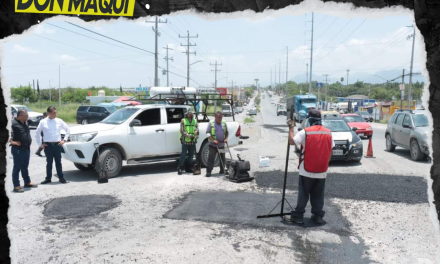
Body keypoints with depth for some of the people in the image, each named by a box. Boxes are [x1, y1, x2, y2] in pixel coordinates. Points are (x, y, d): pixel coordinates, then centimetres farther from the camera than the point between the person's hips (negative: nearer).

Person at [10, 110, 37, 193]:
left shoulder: (24, 123, 15)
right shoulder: (13, 123, -14)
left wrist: (29, 141, 19)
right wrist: (12, 141, -23)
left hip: (26, 148, 8)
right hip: (18, 149, -8)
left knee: (25, 167, 18)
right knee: (17, 167, -3)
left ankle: (27, 182, 29)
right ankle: (16, 186, 2)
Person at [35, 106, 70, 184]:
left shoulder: (59, 121, 3)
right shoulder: (43, 122, 0)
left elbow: (68, 130, 12)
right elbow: (37, 133, 9)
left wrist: (64, 140, 6)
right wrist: (40, 144, 6)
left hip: (57, 144, 1)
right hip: (47, 145, 0)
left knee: (58, 162, 5)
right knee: (49, 162, 5)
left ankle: (61, 178, 13)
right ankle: (48, 178, 15)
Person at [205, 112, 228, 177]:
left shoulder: (224, 124, 9)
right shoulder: (211, 123, -3)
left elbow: (226, 132, 16)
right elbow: (207, 133, -7)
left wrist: (226, 139, -2)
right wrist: (213, 140, -19)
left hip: (222, 145, 5)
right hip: (213, 145, -4)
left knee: (222, 158, 11)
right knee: (211, 158, -8)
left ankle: (222, 170, 26)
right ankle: (208, 171, -5)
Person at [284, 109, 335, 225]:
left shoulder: (305, 132, -12)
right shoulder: (328, 133, 3)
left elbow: (291, 141, -13)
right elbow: (330, 151, 8)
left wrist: (291, 127, -2)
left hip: (307, 171, -3)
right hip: (322, 171, 4)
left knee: (303, 195, 5)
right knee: (318, 196, 13)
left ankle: (298, 216, 8)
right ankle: (318, 216, 17)